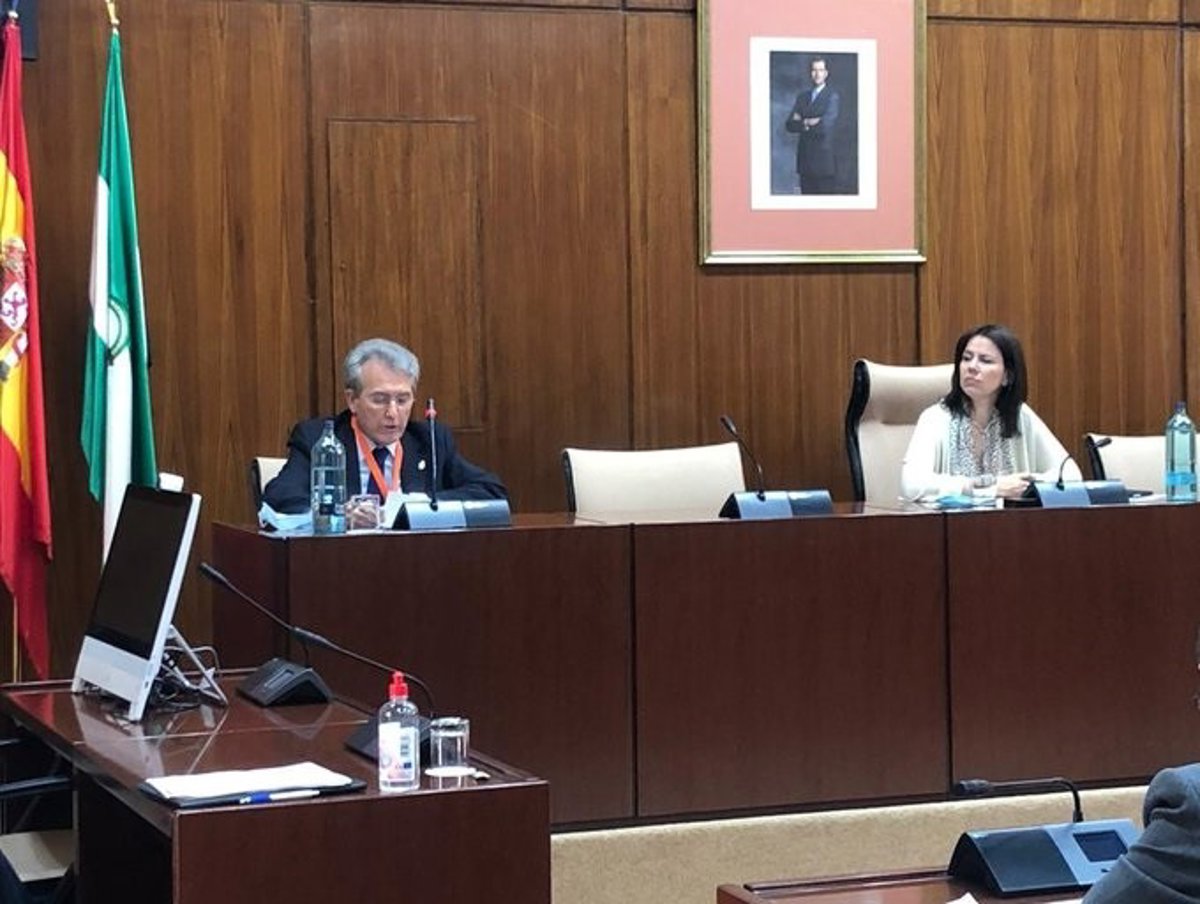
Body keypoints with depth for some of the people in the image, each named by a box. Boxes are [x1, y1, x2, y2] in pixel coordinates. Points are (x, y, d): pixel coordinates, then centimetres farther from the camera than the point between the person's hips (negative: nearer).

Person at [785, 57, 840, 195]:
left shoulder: (832, 96, -3)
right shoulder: (802, 97, 15)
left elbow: (826, 125, -15)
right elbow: (789, 125, 5)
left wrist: (802, 122, -3)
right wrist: (808, 123, -11)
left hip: (824, 158, -5)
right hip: (805, 160, 5)